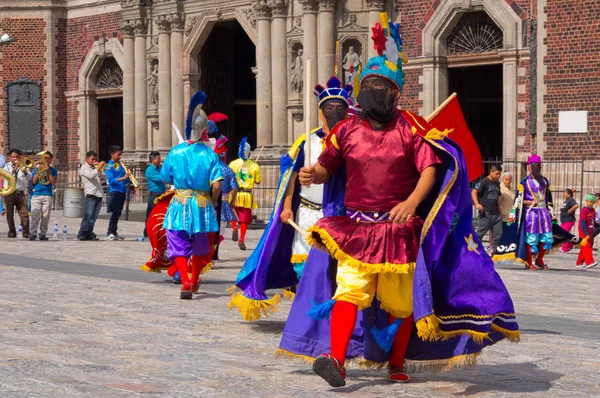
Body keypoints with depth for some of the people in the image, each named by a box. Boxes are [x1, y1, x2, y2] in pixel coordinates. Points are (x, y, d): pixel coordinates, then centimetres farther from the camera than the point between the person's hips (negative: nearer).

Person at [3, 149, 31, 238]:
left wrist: (25, 171, -19)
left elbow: (29, 177, 1)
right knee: (10, 214, 0)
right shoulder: (6, 166, 11)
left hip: (20, 193, 1)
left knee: (24, 213, -9)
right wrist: (15, 168, -20)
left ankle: (26, 232, -12)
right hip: (9, 193, -1)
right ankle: (12, 232, 6)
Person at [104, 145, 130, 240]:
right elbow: (111, 180, -15)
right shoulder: (109, 166, -5)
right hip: (114, 191, -7)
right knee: (115, 213, -9)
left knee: (118, 213, 10)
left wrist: (127, 176, -7)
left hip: (122, 192, 7)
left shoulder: (120, 165, 15)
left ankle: (114, 232, 17)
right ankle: (110, 233, -4)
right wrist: (123, 178, -24)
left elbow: (126, 180, 15)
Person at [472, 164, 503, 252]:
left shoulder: (497, 183, 15)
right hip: (486, 213, -7)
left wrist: (499, 210, 21)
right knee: (480, 233, -4)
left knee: (498, 234, 4)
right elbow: (474, 192, -14)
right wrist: (477, 204, -28)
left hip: (496, 213, 7)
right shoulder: (484, 181, -7)